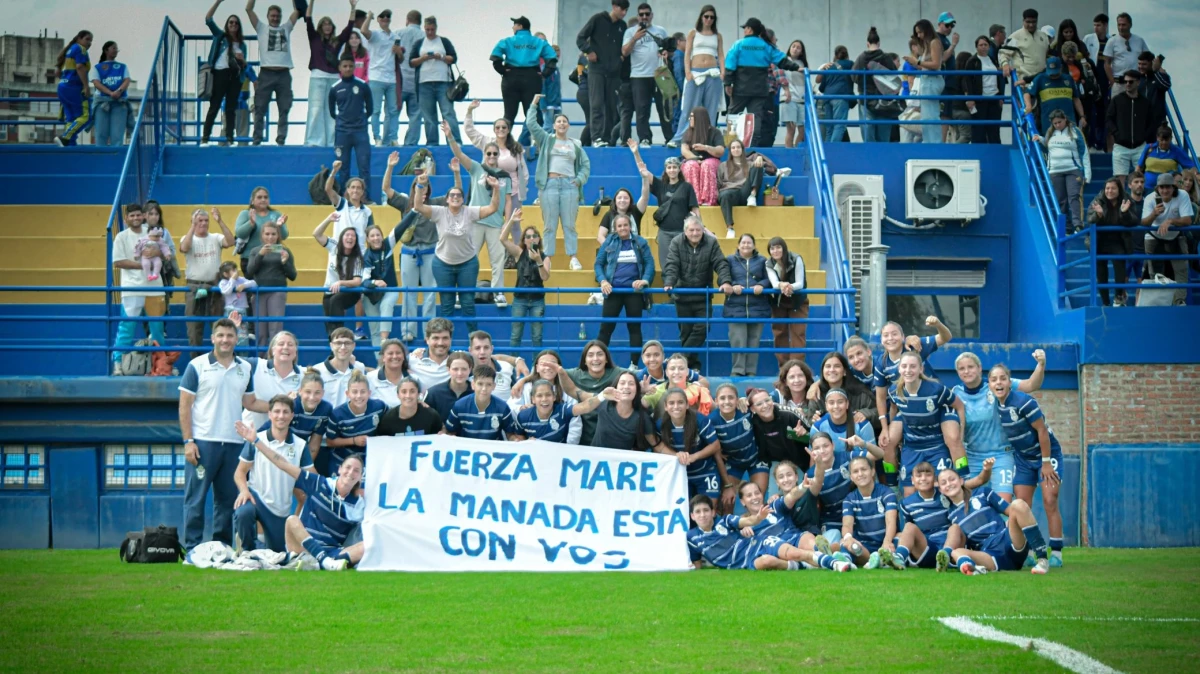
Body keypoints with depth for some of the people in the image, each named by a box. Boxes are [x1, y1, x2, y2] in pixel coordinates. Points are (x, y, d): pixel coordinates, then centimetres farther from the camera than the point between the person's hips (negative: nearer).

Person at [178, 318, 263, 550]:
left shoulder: (245, 369, 12)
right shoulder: (197, 366, -1)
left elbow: (250, 402, 18)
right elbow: (184, 405, -3)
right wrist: (188, 441, -10)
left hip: (234, 443, 4)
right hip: (203, 442, -4)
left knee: (228, 499, 8)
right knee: (195, 498, -3)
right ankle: (193, 549, 1)